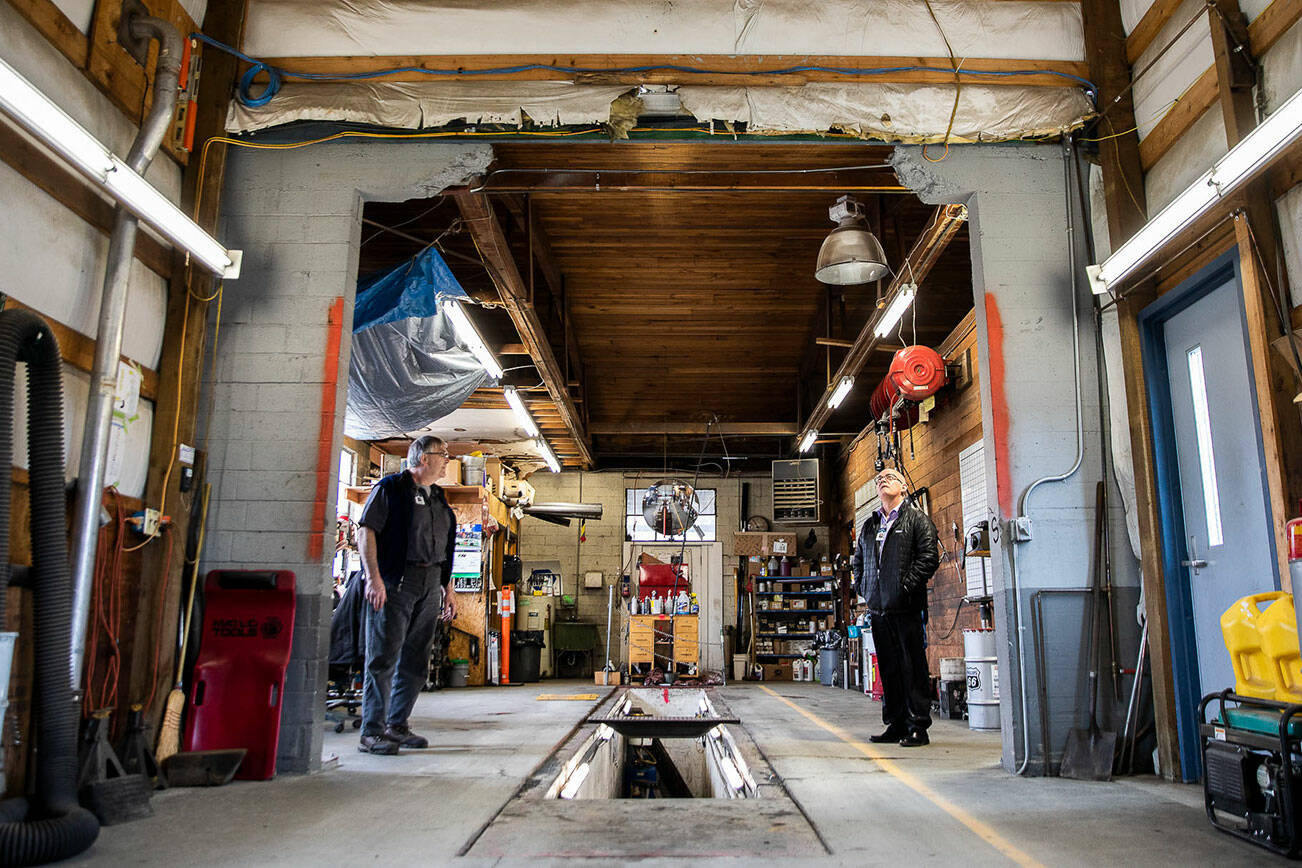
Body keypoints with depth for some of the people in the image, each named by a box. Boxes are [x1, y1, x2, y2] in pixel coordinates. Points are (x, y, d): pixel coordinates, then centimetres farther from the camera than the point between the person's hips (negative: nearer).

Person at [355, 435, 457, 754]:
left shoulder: (438, 498, 20)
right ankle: (372, 733, -2)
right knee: (384, 658, -7)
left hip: (429, 585, 7)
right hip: (395, 583, -7)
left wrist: (447, 590, 18)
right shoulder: (390, 488, -1)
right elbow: (366, 532, -9)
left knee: (416, 662, 9)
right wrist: (374, 577, -18)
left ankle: (397, 726, 19)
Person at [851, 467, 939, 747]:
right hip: (878, 608, 6)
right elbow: (858, 560, 26)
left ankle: (918, 726, 3)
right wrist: (862, 587, 12)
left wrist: (908, 585, -15)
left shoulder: (917, 519, 2)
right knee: (888, 668, 9)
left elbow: (929, 556, -9)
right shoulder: (869, 525, 19)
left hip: (907, 607, -6)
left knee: (912, 666, -4)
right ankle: (896, 724, 18)